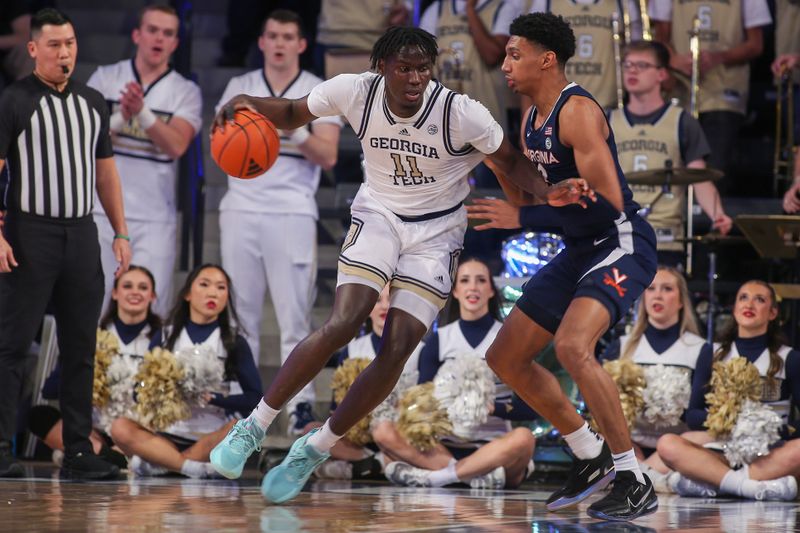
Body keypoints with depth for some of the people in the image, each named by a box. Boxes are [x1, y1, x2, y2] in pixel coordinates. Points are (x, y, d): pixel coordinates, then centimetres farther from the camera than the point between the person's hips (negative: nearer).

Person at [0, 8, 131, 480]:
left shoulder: (93, 102, 13)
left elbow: (105, 171, 18)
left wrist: (121, 233, 11)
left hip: (82, 234, 5)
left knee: (81, 348, 6)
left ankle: (79, 450, 10)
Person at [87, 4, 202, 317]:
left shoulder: (186, 92, 2)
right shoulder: (105, 78, 4)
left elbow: (176, 146, -14)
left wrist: (143, 111, -30)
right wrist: (121, 117, -24)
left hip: (155, 218, 0)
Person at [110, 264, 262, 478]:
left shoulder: (235, 343, 8)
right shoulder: (165, 337, 11)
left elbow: (254, 397, -1)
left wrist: (213, 398, -15)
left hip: (211, 436, -1)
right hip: (169, 434, 1)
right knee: (121, 428, -25)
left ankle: (159, 463, -28)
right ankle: (195, 468, -32)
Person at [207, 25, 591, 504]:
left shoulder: (461, 113, -23)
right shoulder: (356, 91, -17)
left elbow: (512, 161, -10)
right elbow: (293, 114, 0)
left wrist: (547, 193, -30)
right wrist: (249, 103, -20)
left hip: (436, 231, 0)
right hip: (379, 214, 0)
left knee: (398, 348, -11)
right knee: (343, 324, -21)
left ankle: (315, 450, 7)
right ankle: (253, 428, -6)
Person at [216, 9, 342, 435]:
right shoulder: (240, 87, 13)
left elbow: (327, 157, -1)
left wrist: (295, 130, -17)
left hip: (293, 212, -2)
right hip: (241, 209, 2)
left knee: (295, 314, -7)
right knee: (240, 312, 1)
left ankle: (300, 405, -8)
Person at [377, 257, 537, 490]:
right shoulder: (438, 341, 12)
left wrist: (493, 409, -18)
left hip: (494, 448, -2)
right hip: (447, 448, 2)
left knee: (523, 438, -36)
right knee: (384, 431, -23)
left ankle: (432, 476, -35)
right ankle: (476, 475, -36)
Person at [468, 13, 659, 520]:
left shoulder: (577, 111, -19)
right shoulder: (532, 118, 10)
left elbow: (607, 199, -28)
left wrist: (523, 214, -27)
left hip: (621, 245, -10)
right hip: (580, 250, 10)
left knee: (572, 345, -32)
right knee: (506, 358, 12)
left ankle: (636, 482, -23)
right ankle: (591, 459, 24)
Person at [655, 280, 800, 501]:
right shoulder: (712, 359, 16)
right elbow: (692, 415, 10)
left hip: (770, 457, -2)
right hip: (723, 453, 2)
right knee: (667, 444, -27)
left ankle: (707, 484, -36)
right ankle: (759, 486, -38)